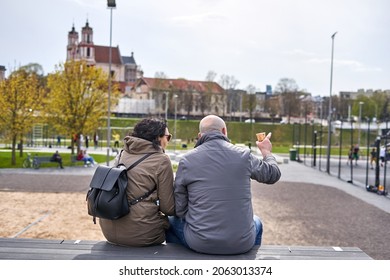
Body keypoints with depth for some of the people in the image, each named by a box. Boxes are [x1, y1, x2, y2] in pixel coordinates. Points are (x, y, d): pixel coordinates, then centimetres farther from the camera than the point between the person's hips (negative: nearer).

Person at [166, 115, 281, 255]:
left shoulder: (186, 160, -6)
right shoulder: (244, 155, -5)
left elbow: (179, 209, -3)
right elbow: (273, 175, 13)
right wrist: (266, 152, 33)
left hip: (200, 243, -1)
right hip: (242, 243, 1)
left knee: (172, 221, 30)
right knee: (256, 222, 36)